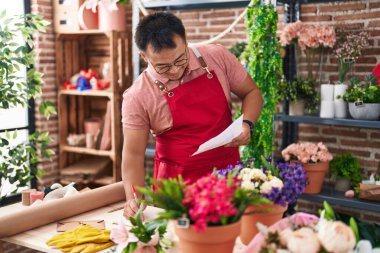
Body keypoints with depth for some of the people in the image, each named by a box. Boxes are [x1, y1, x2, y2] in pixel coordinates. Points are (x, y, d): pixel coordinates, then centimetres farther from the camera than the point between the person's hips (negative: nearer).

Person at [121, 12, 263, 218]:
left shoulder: (217, 57, -8)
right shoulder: (137, 97, -13)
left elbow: (251, 92, 6)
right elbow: (133, 154, -9)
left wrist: (246, 123, -13)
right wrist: (134, 199, -24)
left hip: (228, 173, 2)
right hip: (177, 185, -1)